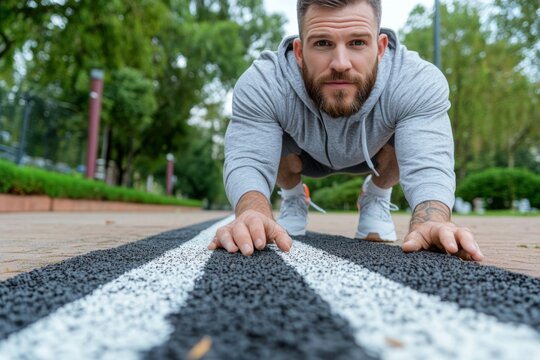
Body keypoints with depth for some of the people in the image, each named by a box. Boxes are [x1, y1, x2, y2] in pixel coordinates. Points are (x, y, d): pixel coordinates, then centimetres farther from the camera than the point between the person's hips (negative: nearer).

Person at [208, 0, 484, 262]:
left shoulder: (418, 83, -37)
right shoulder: (261, 86, -37)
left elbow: (428, 166, -44)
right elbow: (248, 162, -41)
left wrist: (431, 224, -65)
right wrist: (255, 216, -63)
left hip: (375, 154, 0)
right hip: (303, 155, 1)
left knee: (407, 140, -26)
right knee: (276, 144, -26)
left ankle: (376, 198, 6)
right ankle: (293, 200, 8)